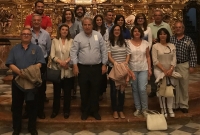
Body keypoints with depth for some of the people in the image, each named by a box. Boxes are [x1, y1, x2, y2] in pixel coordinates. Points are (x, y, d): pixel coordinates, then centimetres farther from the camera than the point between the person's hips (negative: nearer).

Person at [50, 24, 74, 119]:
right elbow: (52, 55, -3)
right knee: (56, 91, 8)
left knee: (67, 91, 6)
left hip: (68, 70, 0)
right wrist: (60, 62, -16)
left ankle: (66, 110, 20)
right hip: (57, 69, 0)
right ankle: (55, 110, 23)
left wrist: (66, 61, -17)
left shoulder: (71, 41, 4)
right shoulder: (54, 41, 4)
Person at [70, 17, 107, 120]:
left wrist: (104, 64, 0)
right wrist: (75, 65, -11)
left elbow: (104, 51, 3)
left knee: (95, 90, 8)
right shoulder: (78, 37, -1)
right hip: (83, 68, 0)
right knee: (84, 91, 8)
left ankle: (94, 111, 23)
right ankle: (85, 111, 23)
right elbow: (73, 52, -3)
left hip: (96, 67, 1)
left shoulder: (98, 35, 2)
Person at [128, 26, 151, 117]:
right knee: (135, 89, 8)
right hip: (132, 69, 1)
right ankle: (138, 108, 22)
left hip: (143, 69, 0)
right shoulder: (128, 43, -1)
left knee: (142, 89, -7)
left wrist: (149, 69, 1)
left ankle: (144, 109, 10)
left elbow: (148, 57, 5)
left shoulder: (145, 43, 2)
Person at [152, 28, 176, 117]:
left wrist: (170, 70, -12)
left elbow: (174, 59, 1)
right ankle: (163, 109, 11)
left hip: (170, 71, 3)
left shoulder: (172, 46, 6)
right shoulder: (155, 46, -5)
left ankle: (170, 109, 15)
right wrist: (164, 70, -14)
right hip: (159, 70, -3)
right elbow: (155, 61, -10)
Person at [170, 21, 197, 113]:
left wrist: (192, 66, -6)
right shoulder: (170, 39, 2)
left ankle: (184, 105, 18)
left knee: (184, 86, 6)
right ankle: (174, 104, 20)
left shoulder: (188, 40, 0)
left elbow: (193, 54, -1)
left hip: (184, 65, -1)